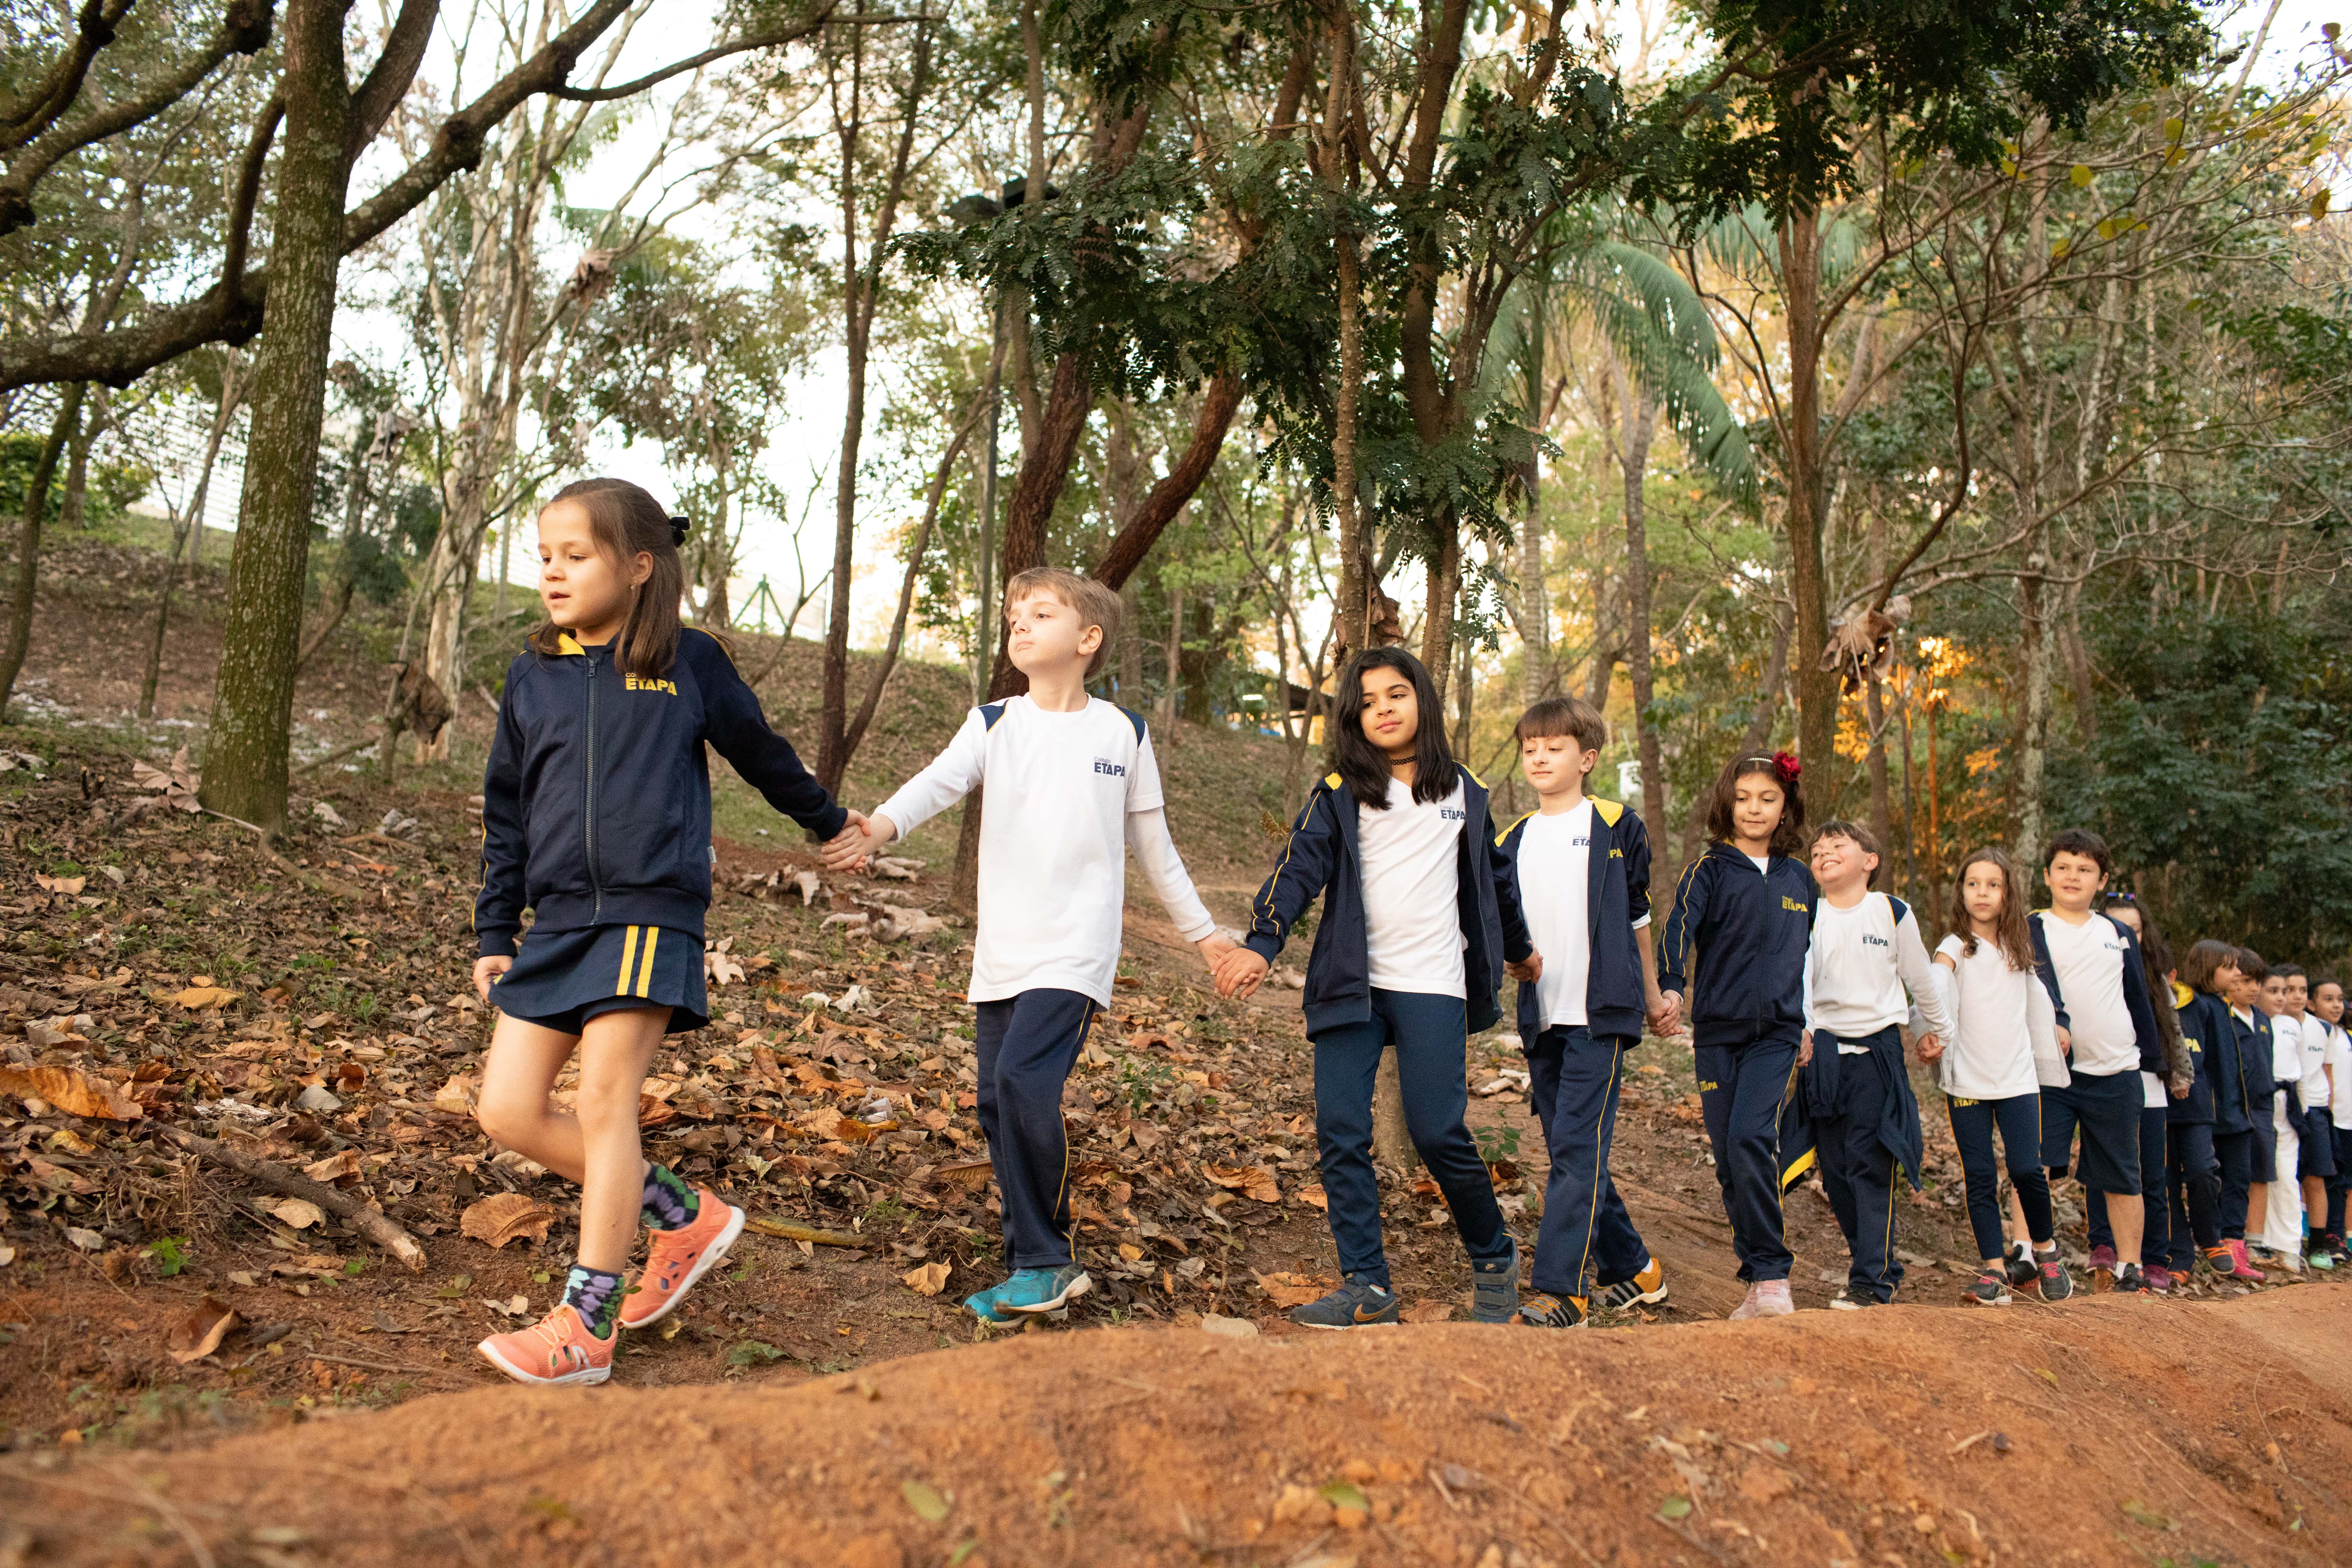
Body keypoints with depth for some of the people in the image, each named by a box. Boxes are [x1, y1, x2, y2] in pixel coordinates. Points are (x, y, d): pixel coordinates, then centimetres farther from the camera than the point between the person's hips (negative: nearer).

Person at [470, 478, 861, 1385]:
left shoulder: (689, 664, 2)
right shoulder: (531, 678, 11)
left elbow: (759, 752, 18)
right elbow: (506, 815, 17)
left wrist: (830, 822, 31)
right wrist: (495, 933, 15)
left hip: (650, 913, -5)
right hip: (557, 922, 5)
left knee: (604, 1103, -9)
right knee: (508, 1112, -1)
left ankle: (587, 1327, 0)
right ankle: (687, 1216, 14)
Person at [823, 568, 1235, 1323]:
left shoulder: (1123, 733, 5)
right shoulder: (994, 724, 7)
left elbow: (1153, 842, 14)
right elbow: (939, 780, -13)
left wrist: (1202, 931, 18)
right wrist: (880, 826, -34)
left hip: (1077, 949, -4)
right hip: (1001, 950, 4)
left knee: (1024, 1079, -21)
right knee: (997, 1105, 5)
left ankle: (1046, 1261, -7)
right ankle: (1033, 1269, 19)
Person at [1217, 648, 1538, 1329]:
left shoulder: (1463, 793, 12)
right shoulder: (1338, 796, 5)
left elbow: (1493, 876, 26)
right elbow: (1299, 867, -9)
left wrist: (1519, 951, 38)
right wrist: (1261, 944, -25)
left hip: (1432, 988, 0)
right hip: (1352, 986, 1)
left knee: (1438, 1133, -8)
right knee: (1340, 1132, -6)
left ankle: (1494, 1258, 17)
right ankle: (1367, 1286, 4)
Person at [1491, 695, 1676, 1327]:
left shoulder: (1616, 826, 2)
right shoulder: (1512, 842, 14)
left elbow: (1638, 915, 10)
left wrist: (1653, 997, 15)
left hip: (1601, 1012, -5)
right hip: (1542, 1016, 5)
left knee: (1578, 1146, -13)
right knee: (1569, 1150, 8)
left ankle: (1558, 1289, -14)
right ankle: (1631, 1270, 22)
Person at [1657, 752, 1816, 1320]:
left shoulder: (1799, 878, 11)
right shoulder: (1709, 870, 1)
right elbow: (1680, 926, -16)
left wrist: (1811, 1024, 23)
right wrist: (1671, 986, -33)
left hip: (1776, 1030, 0)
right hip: (1717, 1028, 0)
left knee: (1751, 1137, -19)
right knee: (1728, 1157, 3)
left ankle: (1771, 1274, -11)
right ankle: (1760, 1276, 15)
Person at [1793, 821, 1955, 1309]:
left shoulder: (1893, 913, 1)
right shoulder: (1809, 918, 3)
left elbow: (1921, 976, 13)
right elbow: (1800, 975, -9)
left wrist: (1939, 1029, 23)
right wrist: (1801, 1025, -24)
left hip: (1877, 1050, -3)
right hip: (1823, 1051, 3)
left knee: (1871, 1168, -8)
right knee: (1834, 1169, 6)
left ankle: (1872, 1281, -6)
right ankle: (1871, 1256, 22)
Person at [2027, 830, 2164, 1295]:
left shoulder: (2119, 935, 15)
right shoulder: (2031, 930, 2)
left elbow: (2139, 1000, 20)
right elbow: (2040, 980, -15)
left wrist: (2153, 1060, 19)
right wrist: (2058, 1022, -32)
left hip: (2116, 1075, 3)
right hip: (2052, 1070, -3)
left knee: (2122, 1178, 7)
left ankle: (2129, 1268, 17)